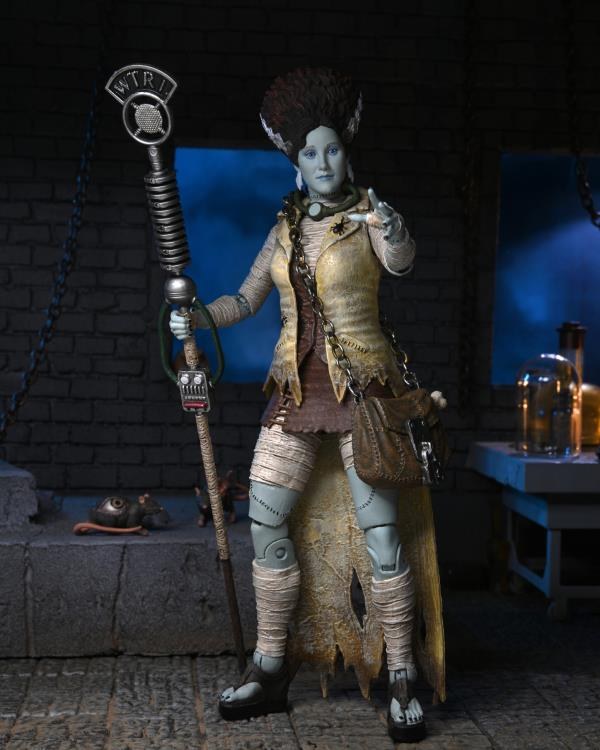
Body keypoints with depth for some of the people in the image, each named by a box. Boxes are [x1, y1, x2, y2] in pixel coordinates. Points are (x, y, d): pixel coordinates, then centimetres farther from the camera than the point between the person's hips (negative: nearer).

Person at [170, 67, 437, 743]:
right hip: (296, 386, 5)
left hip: (362, 384, -5)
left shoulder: (366, 213, -2)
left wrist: (393, 235, -46)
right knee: (265, 517, 0)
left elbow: (401, 263, -23)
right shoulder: (286, 227, 13)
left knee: (378, 524, -9)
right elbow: (246, 299, 15)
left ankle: (402, 680, 0)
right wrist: (198, 317, -3)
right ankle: (269, 670, 11)